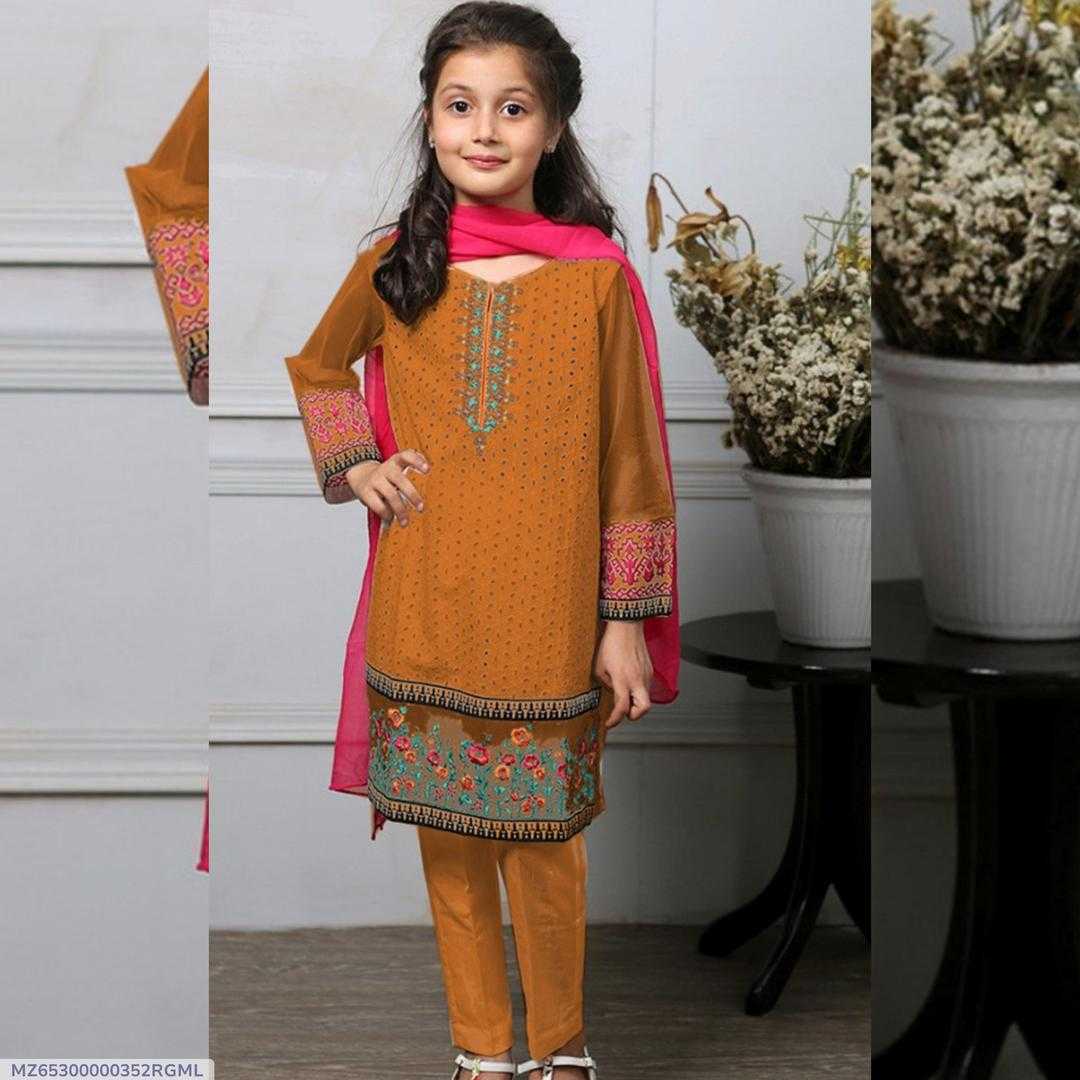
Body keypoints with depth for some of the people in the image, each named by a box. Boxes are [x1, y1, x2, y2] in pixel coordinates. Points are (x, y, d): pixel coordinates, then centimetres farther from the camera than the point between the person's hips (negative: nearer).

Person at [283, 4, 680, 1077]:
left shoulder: (596, 275, -5)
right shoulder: (393, 265, 2)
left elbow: (629, 456, -1)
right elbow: (315, 367, 22)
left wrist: (627, 620, -1)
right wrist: (353, 465, 4)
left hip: (547, 623, -2)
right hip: (423, 616, 3)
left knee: (541, 841, 3)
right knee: (447, 835, 10)